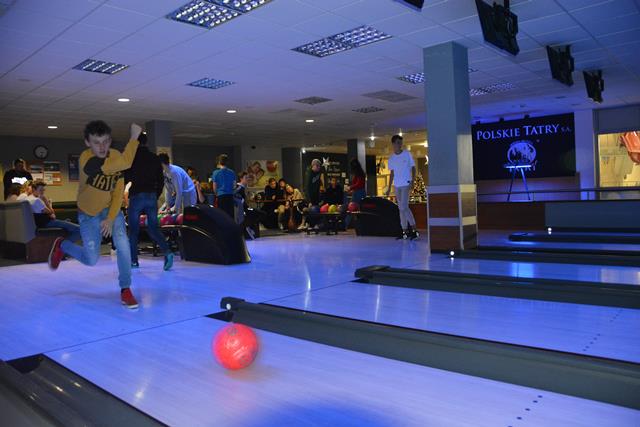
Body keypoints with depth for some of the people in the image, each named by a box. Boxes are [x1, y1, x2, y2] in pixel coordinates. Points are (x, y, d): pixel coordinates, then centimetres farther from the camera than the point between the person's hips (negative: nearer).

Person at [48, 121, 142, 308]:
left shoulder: (116, 157, -13)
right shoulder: (86, 159, -31)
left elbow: (118, 192, -7)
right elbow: (126, 163, -43)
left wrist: (111, 218, -15)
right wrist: (134, 137, -37)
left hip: (111, 208, 3)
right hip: (88, 213, -3)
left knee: (123, 245, -18)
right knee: (91, 260, 3)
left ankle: (125, 290, -4)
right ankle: (61, 245, 34)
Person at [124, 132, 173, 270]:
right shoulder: (155, 158, 9)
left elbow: (126, 178, -6)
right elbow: (161, 180, 10)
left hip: (136, 196, -4)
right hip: (152, 196, 4)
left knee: (133, 229, 8)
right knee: (153, 228, 7)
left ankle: (133, 260, 12)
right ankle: (167, 252, -14)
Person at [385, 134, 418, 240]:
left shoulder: (407, 154, -1)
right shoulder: (391, 158, 10)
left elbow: (413, 168, 0)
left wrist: (412, 181, -13)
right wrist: (389, 187, 12)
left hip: (406, 184, -5)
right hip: (397, 185, 5)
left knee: (403, 207, -15)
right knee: (402, 208, 8)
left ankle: (414, 230, -8)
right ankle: (405, 231, 14)